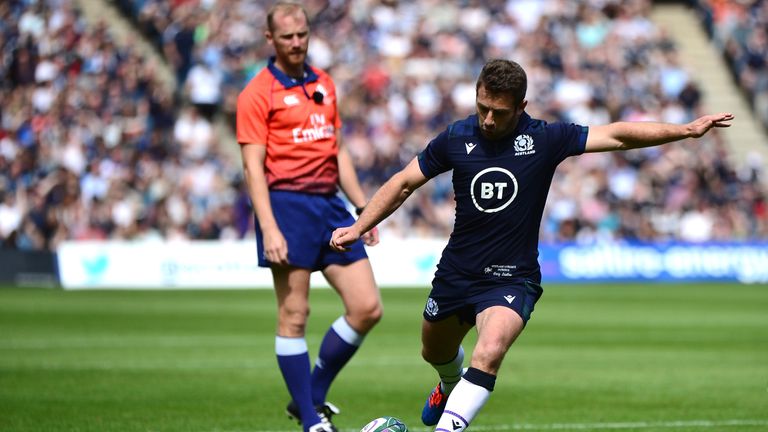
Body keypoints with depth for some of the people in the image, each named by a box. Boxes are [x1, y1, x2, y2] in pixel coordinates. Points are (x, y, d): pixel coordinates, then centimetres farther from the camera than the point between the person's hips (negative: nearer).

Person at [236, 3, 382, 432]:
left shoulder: (324, 84, 15)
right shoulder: (258, 93, -5)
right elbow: (254, 166, -10)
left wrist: (363, 208, 16)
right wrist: (269, 230, -19)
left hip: (330, 204, 7)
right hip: (287, 205, -7)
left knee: (367, 307, 0)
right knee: (294, 315, -4)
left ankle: (312, 395, 16)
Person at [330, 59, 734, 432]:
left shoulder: (545, 139, -11)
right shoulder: (457, 138, -7)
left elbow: (617, 135, -10)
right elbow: (404, 183, 4)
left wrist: (686, 130, -17)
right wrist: (357, 227, -2)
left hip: (510, 279, -3)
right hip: (455, 273, 3)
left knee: (489, 353, -31)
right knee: (436, 353, 25)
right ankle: (451, 388, 61)